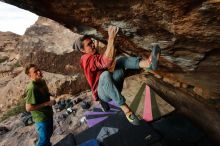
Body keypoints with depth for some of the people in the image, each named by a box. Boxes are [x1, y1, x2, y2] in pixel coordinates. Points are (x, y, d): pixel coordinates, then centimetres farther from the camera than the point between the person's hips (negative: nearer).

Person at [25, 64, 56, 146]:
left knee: (49, 133, 29)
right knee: (43, 139, 13)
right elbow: (28, 108, -26)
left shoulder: (42, 81, -2)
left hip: (48, 114, 8)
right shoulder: (31, 88, -28)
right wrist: (47, 103, -25)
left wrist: (50, 96, -2)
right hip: (41, 118, -8)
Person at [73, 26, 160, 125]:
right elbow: (107, 61, -33)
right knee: (105, 75, -41)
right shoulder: (86, 58, -15)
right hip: (103, 93, -7)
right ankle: (125, 109, -37)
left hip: (113, 87, 7)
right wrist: (111, 38, -36)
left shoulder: (94, 55, 17)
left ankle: (148, 63, -35)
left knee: (121, 60, -12)